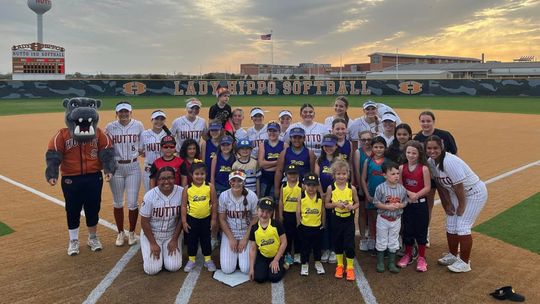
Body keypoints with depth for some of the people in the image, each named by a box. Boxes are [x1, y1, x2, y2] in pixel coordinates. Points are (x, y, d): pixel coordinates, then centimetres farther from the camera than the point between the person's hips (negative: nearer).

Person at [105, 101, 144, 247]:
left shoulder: (138, 125, -3)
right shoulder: (110, 127, -2)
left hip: (133, 167, -1)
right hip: (116, 168, 1)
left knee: (132, 203, 2)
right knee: (117, 203, 12)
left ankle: (132, 233, 22)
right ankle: (120, 233, 28)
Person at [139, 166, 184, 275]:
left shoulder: (181, 192, -15)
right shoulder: (150, 196, -18)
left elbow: (181, 218, -6)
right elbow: (144, 221, -10)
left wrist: (174, 240, -6)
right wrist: (153, 243, -10)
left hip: (172, 234, 1)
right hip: (151, 234, -1)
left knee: (173, 267, -9)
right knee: (152, 269, -8)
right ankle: (149, 251, 24)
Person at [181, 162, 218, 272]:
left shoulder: (210, 187, -9)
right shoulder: (187, 189, -8)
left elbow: (214, 203, -3)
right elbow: (184, 205, -3)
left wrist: (214, 219, -3)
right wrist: (184, 221, -5)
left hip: (206, 218, 0)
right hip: (192, 218, 0)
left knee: (206, 239, 14)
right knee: (192, 240, 12)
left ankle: (208, 260, 30)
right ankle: (191, 260, 30)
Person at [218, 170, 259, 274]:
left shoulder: (251, 196, -14)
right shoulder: (224, 196, -11)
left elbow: (255, 219, -6)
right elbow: (222, 219, -4)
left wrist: (245, 238, -10)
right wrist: (231, 238, -7)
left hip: (247, 234, -1)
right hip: (229, 234, 1)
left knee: (246, 269, -9)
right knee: (227, 269, -6)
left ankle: (243, 254, 24)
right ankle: (234, 254, 26)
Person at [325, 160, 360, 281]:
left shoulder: (352, 188, -7)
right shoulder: (331, 188, -7)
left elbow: (357, 203, 3)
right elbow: (326, 204, -2)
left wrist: (352, 207, -18)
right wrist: (336, 204, -19)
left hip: (349, 219, -1)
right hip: (336, 219, 1)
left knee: (349, 244, 0)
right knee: (337, 243, 13)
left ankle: (350, 268, 20)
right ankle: (340, 265, 32)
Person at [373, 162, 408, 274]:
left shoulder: (401, 188, -4)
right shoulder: (380, 188, -15)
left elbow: (405, 202, 3)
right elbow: (376, 203, -12)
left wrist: (399, 205, -18)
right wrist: (388, 207, -23)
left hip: (396, 219, 3)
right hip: (383, 219, -3)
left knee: (393, 243, 13)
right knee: (381, 242, 9)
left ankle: (392, 263, 26)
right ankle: (380, 263, 22)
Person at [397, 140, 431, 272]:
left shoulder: (424, 168, -9)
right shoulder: (402, 168, -1)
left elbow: (427, 187, -11)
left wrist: (416, 195, -23)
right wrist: (409, 193, -20)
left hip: (420, 204, -2)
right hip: (406, 203, 3)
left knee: (421, 230, 6)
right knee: (407, 230, 12)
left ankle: (421, 258, 19)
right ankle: (407, 255, 28)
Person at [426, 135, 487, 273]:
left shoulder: (449, 162, -33)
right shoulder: (431, 162, -8)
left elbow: (459, 187, -26)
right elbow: (440, 184, 4)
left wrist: (461, 206, -15)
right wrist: (447, 203, 4)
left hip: (475, 193, -8)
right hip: (457, 193, 8)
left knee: (462, 227, -9)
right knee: (450, 226, 12)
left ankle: (464, 262, 6)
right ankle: (453, 255, 32)